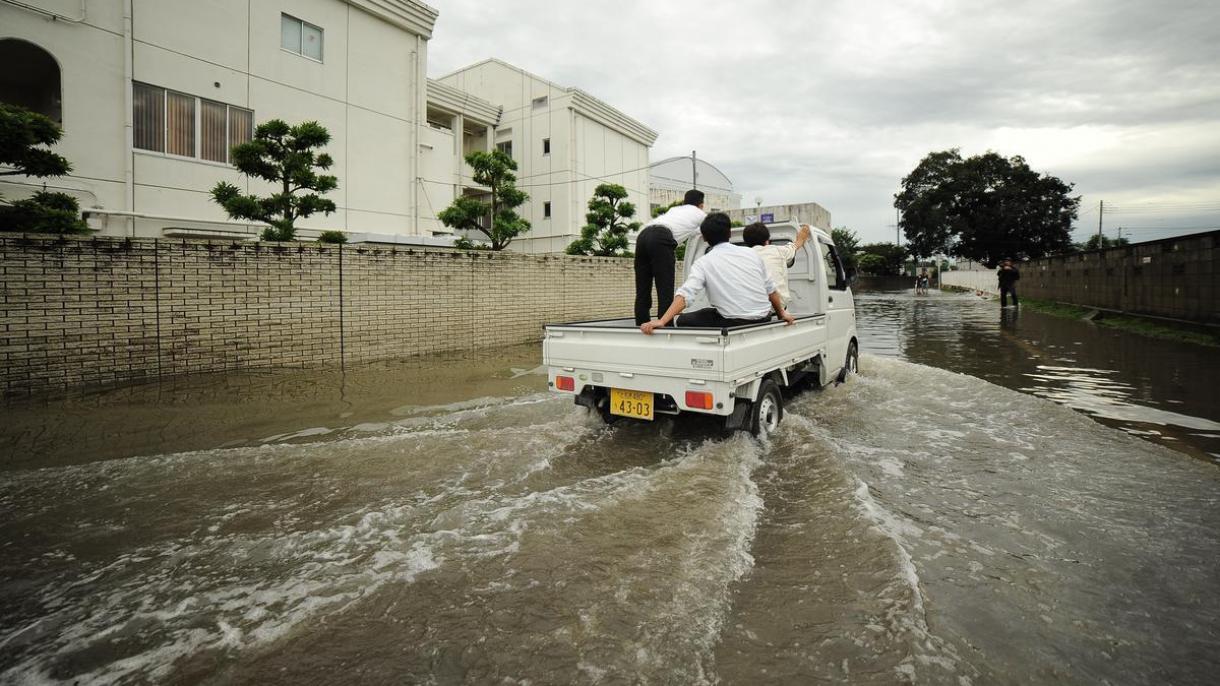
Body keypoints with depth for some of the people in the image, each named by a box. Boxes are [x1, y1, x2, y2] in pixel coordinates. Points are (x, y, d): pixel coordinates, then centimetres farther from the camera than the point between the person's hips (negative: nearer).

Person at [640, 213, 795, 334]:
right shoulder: (751, 253, 9)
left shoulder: (703, 262, -4)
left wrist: (661, 321, -24)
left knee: (682, 321, 9)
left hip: (736, 322, -6)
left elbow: (685, 294, -18)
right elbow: (770, 289, 14)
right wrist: (782, 313, 29)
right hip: (764, 318, 6)